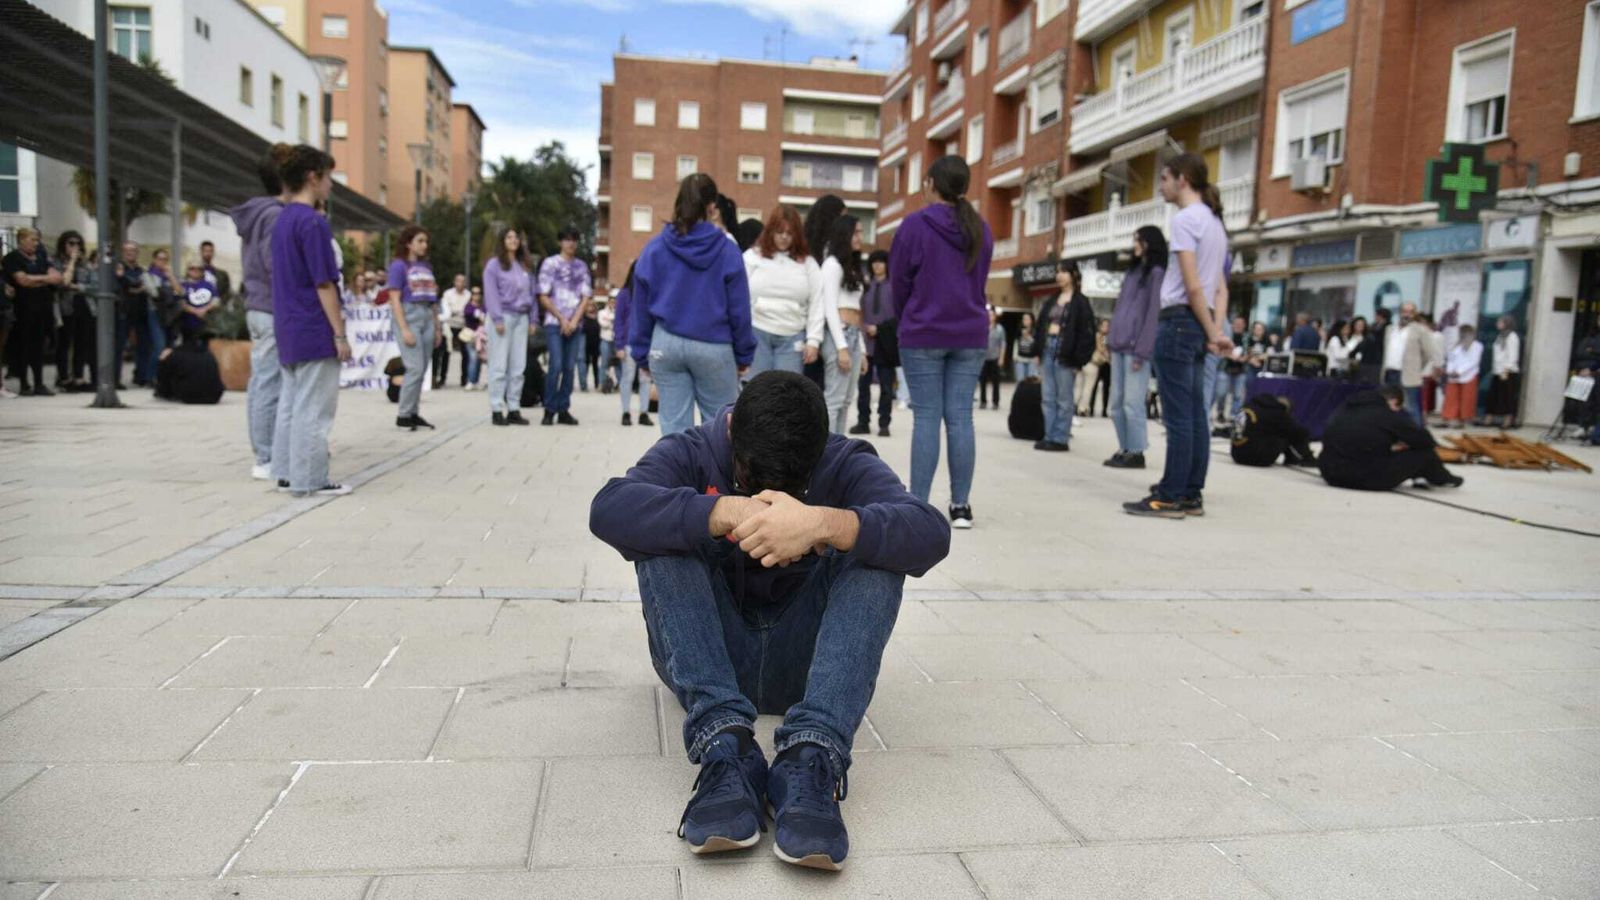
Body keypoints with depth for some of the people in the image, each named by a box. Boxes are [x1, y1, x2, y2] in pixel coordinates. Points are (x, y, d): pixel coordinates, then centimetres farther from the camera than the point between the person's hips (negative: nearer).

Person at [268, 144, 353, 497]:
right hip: (314, 332, -9)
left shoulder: (281, 221, 14)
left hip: (288, 330, 9)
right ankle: (310, 479, 0)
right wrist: (340, 334, -15)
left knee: (291, 402, 13)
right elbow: (324, 283, -17)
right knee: (313, 408, -4)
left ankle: (287, 472, 18)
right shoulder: (312, 221, -14)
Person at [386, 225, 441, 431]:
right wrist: (404, 329, -16)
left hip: (427, 318, 6)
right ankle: (403, 415, -2)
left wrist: (437, 328, 15)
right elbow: (395, 299, -9)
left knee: (422, 370, 6)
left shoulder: (426, 266, 14)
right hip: (409, 316, -6)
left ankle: (414, 413, 14)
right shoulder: (399, 265, -4)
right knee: (415, 368, -11)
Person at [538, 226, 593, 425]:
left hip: (575, 325, 4)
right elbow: (544, 297, 0)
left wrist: (574, 321, -4)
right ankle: (549, 410, -4)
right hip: (555, 323, -3)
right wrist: (562, 319, -6)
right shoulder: (550, 264, 2)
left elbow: (586, 297, 9)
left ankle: (563, 409, 9)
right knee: (556, 366, -12)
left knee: (570, 368, 2)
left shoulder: (582, 266, 12)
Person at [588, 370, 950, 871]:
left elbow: (930, 534, -24)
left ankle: (810, 760, -38)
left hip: (800, 661, 0)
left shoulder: (846, 465, -5)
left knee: (876, 547, -22)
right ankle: (723, 746, -38)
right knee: (663, 535, -22)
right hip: (705, 659, 0)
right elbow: (609, 509, -27)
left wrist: (823, 524, -40)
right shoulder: (688, 456, -5)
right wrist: (727, 514, -38)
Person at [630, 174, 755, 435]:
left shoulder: (654, 249, 0)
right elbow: (739, 310, -2)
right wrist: (744, 355, 8)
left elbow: (641, 309, 5)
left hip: (666, 345, 2)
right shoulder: (727, 251, -6)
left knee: (674, 425, 6)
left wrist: (642, 354, 15)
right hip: (713, 348, -2)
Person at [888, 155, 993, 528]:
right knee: (960, 417, 4)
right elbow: (979, 281, 14)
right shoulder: (981, 230, 8)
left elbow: (898, 282, -1)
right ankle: (961, 505, 6)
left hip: (923, 334, -4)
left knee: (926, 418, -1)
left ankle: (918, 505, 0)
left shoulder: (914, 224, -7)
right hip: (971, 335, 4)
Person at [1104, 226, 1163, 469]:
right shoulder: (1132, 271, 22)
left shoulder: (1157, 273, -3)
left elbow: (1154, 313, -10)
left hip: (1137, 348, -8)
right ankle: (1124, 449, 13)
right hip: (1119, 346, 8)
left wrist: (1142, 350, -15)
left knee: (1132, 404, -9)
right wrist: (1111, 339, 13)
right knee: (1116, 404, 7)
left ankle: (1136, 452, -4)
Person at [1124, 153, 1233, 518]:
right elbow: (1220, 289, 15)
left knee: (1178, 417, -8)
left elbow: (1192, 286, -15)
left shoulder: (1186, 218, -9)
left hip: (1179, 321, -9)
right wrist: (1217, 331, 6)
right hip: (1197, 325, 9)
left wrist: (1212, 332, -9)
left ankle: (1170, 498, -5)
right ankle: (1192, 496, 12)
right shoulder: (1214, 221, 20)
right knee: (1194, 415, 8)